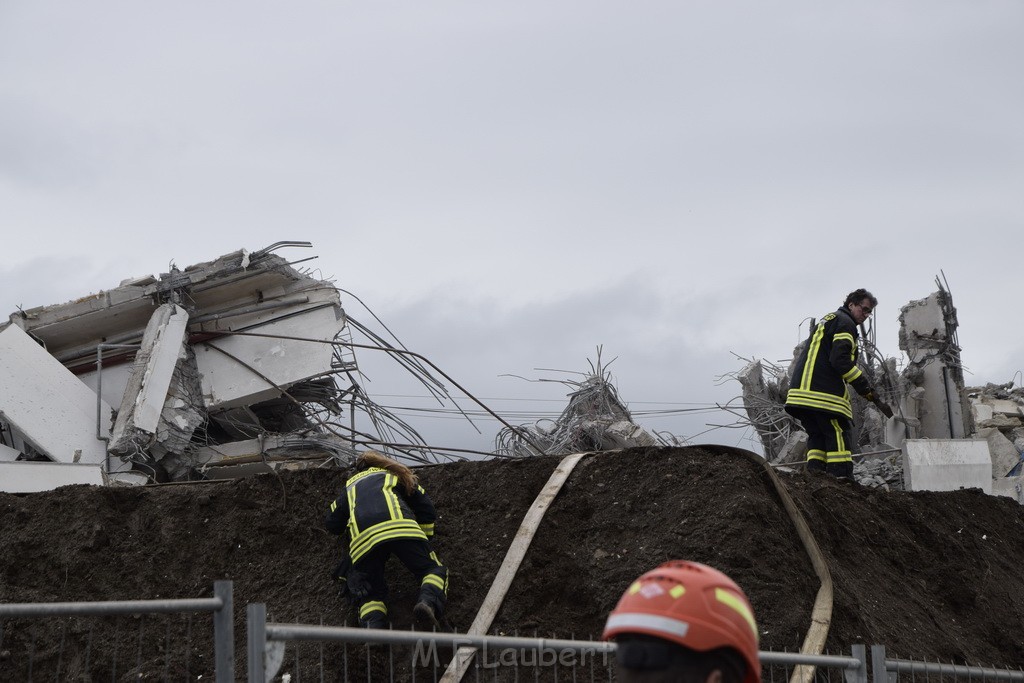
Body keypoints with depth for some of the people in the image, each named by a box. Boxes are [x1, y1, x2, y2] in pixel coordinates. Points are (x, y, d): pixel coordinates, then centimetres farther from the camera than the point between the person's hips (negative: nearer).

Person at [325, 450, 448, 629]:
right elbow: (426, 508, 31)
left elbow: (332, 524, 41)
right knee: (433, 570, 7)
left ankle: (373, 625, -23)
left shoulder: (351, 485, 40)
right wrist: (425, 538, 43)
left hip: (362, 538, 2)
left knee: (370, 593, 10)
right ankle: (428, 601, -27)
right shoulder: (395, 474, 37)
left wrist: (345, 530, 62)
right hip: (400, 527, -1)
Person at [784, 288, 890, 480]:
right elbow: (840, 360, -16)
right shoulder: (844, 323, -3)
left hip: (800, 390, 9)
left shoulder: (825, 321, 29)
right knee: (838, 436, -10)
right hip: (825, 394, -9)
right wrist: (865, 388, -16)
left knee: (818, 436, 11)